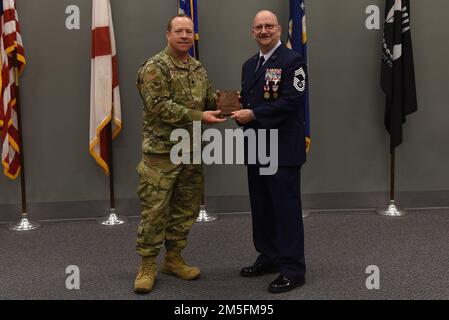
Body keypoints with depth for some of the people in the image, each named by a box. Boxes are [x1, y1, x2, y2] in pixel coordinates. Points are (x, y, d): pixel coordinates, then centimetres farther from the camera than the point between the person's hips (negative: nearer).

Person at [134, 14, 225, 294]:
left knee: (186, 208, 12)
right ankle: (148, 266, 9)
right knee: (155, 210, -3)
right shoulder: (155, 67, -10)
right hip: (161, 151, -7)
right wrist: (198, 116, -22)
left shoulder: (198, 69, 13)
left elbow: (208, 99, 19)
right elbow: (159, 106, -19)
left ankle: (173, 259, 26)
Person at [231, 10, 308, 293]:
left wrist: (253, 115, -17)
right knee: (261, 206, 14)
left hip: (283, 149, -8)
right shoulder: (249, 65, 16)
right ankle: (269, 258, 28)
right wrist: (238, 110, -1)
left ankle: (293, 269, 5)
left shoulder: (292, 61, -8)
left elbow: (290, 102, -18)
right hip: (256, 149, 8)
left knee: (287, 208, -3)